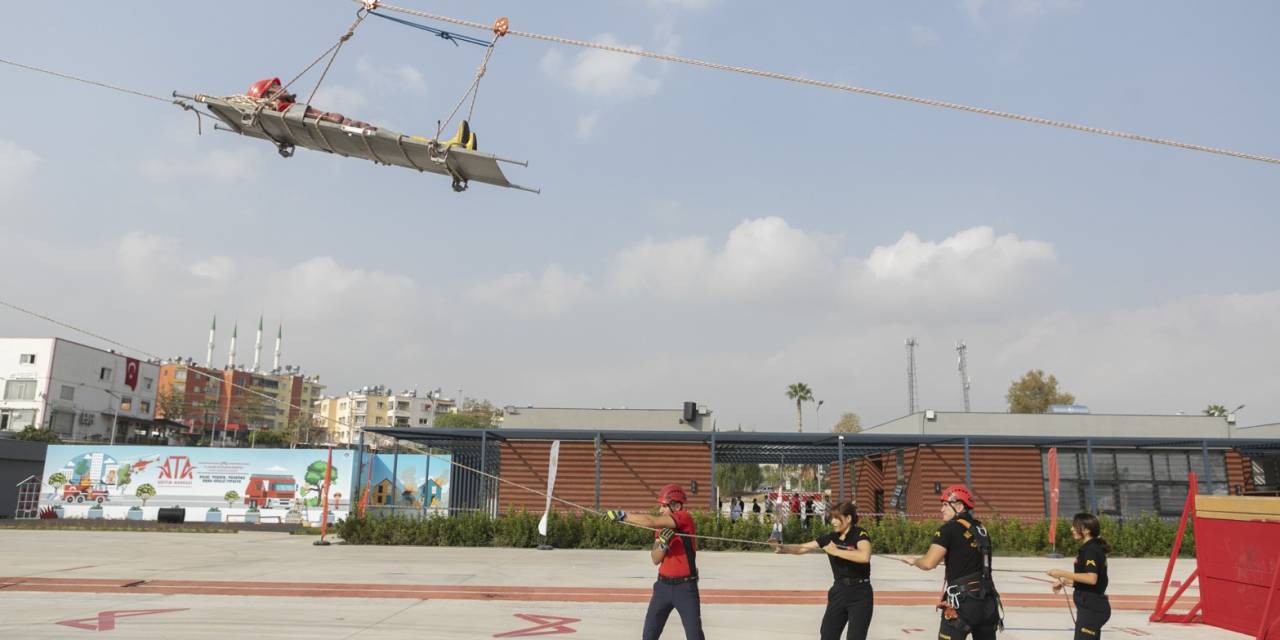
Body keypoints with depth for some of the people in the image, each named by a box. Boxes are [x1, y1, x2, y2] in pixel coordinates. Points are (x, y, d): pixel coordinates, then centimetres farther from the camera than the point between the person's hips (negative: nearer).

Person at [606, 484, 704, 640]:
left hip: (685, 587, -7)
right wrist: (663, 543, -20)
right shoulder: (661, 528, 7)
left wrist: (623, 515, -24)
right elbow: (655, 559, 0)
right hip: (663, 585, 7)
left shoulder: (685, 518, -15)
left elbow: (651, 521, -26)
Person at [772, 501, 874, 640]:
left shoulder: (859, 534, -12)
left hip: (860, 594, -5)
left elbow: (865, 556, -32)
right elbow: (802, 548, -1)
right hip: (839, 591, 5)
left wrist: (836, 551, -25)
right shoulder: (830, 538, 3)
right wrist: (782, 548, -20)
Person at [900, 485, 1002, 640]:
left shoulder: (949, 529, -9)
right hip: (987, 601, 7)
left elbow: (929, 563, -15)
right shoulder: (981, 529, 12)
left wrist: (914, 561, 4)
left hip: (963, 602, -7)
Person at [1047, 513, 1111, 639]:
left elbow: (1091, 578, -29)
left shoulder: (1091, 550, -16)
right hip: (1092, 606, 10)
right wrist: (1064, 582, 12)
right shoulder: (1091, 548, 15)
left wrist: (1062, 573, -24)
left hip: (1091, 608, -10)